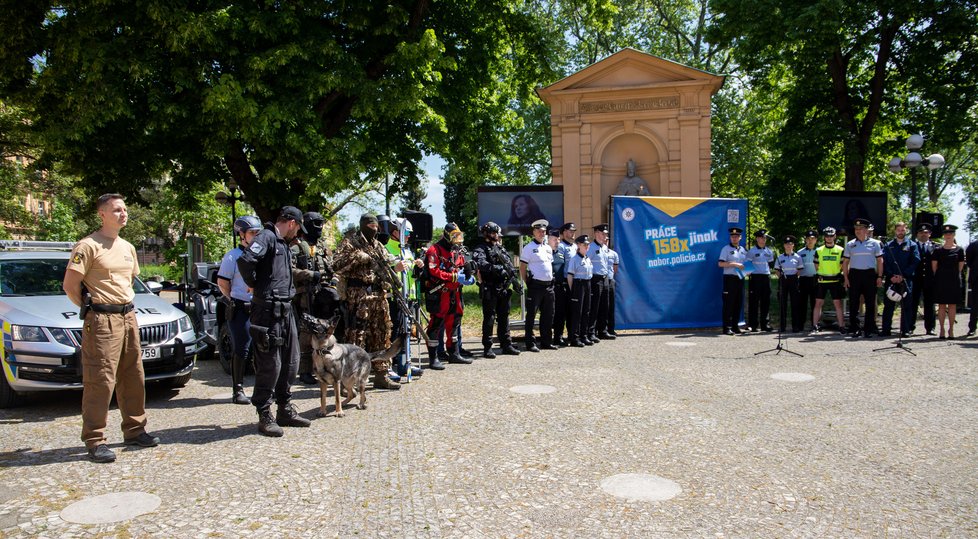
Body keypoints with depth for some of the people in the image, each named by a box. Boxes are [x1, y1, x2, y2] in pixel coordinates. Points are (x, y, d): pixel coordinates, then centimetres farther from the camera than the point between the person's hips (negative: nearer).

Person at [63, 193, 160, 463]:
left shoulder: (127, 247, 15)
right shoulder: (88, 246, -8)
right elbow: (70, 285, -10)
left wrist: (126, 305, 15)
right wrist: (91, 309, -5)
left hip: (128, 317, 8)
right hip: (102, 321, -8)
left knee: (133, 378, 12)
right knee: (100, 381, -7)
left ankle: (134, 430, 23)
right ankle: (95, 441, 1)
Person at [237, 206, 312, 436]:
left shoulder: (283, 244, 20)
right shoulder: (267, 237, -9)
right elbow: (245, 261, -25)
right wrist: (256, 285, -11)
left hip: (286, 309, 10)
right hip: (268, 310, -9)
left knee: (290, 361, 13)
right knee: (270, 364, -5)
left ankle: (285, 409, 25)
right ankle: (264, 415, 4)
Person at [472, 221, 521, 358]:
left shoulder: (500, 248, 17)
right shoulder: (481, 249, -5)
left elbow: (510, 266, 21)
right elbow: (481, 263, -25)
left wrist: (515, 280, 10)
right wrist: (497, 268, -36)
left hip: (503, 289, 7)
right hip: (489, 289, -7)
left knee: (504, 317, 12)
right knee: (489, 318, -3)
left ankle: (506, 345, 20)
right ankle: (487, 348, 2)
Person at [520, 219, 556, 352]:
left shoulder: (548, 248, 16)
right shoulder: (529, 248, -4)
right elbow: (522, 267, -6)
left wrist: (552, 280, 14)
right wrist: (527, 284, -9)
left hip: (549, 285, 7)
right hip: (535, 285, -7)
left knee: (548, 315, 11)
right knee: (531, 315, -2)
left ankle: (546, 342, 20)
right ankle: (530, 343, 3)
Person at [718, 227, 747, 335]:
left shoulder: (743, 250, 16)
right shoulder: (726, 249, -2)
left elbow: (745, 264, 26)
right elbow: (720, 263, -12)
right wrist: (735, 264, -17)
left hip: (740, 278, 6)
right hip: (730, 278, -6)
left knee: (739, 303, 8)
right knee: (729, 303, -7)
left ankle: (735, 326, 16)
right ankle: (727, 327, -5)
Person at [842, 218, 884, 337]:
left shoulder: (875, 243, 6)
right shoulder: (850, 244, 9)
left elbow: (880, 261, 6)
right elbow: (845, 262, 10)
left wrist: (879, 277, -1)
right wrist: (845, 277, 1)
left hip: (870, 275, -1)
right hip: (854, 275, 1)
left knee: (870, 303, 1)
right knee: (853, 304, 0)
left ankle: (869, 329, 7)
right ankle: (854, 329, 5)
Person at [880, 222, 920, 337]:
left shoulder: (912, 245, 8)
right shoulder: (888, 245, 12)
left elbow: (915, 262, -1)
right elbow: (884, 262, 5)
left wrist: (903, 276, -11)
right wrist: (891, 276, -9)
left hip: (906, 279, -1)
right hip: (891, 279, 1)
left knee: (906, 305, -1)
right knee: (888, 305, 1)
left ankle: (905, 330, 5)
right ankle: (886, 330, 5)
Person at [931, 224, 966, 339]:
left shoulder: (959, 250, 4)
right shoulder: (938, 250, 2)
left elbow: (960, 266, 7)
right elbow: (934, 266, 5)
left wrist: (954, 275, 8)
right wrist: (940, 276, 8)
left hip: (954, 281, 0)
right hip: (940, 281, 0)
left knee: (952, 305, 3)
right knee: (941, 305, 1)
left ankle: (951, 330, 10)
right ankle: (942, 330, 7)